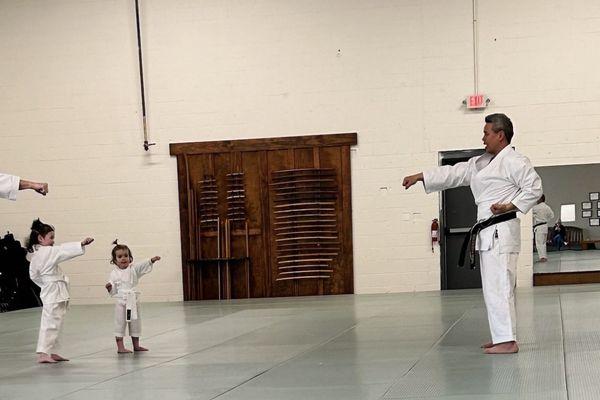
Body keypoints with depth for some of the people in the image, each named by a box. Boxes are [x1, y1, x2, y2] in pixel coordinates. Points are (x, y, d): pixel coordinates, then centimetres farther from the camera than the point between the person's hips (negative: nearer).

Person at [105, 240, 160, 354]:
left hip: (133, 301, 3)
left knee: (135, 324, 13)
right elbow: (113, 291, 1)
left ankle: (136, 345, 26)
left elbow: (143, 265, -9)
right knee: (120, 324, -2)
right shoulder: (114, 273, -1)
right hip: (121, 302, -3)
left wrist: (152, 260, -25)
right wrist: (110, 287, -20)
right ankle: (120, 347, 4)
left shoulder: (134, 268, 4)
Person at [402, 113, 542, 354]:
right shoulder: (482, 163, 18)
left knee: (498, 286, -12)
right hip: (488, 232, 10)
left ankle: (507, 341, -11)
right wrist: (420, 177, 14)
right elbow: (453, 173, 19)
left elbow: (534, 188, -15)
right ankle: (502, 336, 22)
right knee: (495, 286, 14)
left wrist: (510, 206, -19)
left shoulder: (514, 161, -10)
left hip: (501, 231, -10)